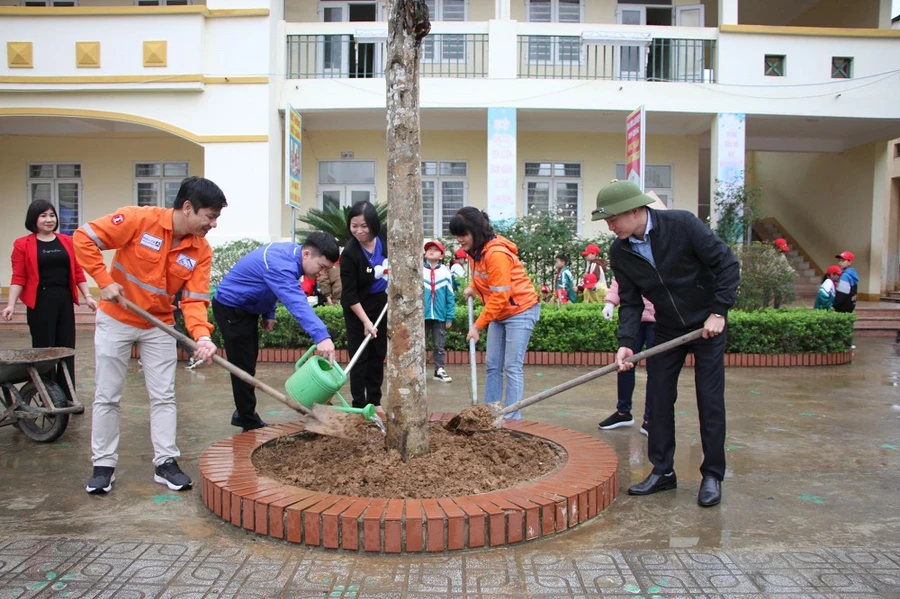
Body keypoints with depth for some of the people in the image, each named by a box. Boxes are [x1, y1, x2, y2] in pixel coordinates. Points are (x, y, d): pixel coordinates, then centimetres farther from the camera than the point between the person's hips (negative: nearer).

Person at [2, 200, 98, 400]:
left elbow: (77, 272, 10)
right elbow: (18, 278, -4)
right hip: (40, 302, -4)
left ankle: (68, 398, 15)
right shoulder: (23, 244, -1)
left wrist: (87, 296, 3)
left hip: (65, 301, 4)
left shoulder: (67, 241, 10)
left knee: (67, 350, 7)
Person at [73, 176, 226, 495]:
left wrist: (202, 335, -31)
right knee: (107, 396, 5)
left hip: (159, 326, 3)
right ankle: (103, 465, 18)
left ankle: (165, 463, 13)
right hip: (116, 320, -3)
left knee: (163, 396, 3)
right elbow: (84, 237, -17)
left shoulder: (201, 251, -11)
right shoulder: (140, 219, -21)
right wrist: (105, 281, -22)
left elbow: (194, 299, -14)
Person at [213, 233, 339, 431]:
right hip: (230, 307, -10)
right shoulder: (280, 264, -35)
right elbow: (296, 302, -50)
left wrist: (268, 313, 8)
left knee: (248, 364, 19)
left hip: (247, 307, 10)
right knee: (243, 367, -5)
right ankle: (251, 424, 5)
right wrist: (321, 336, -60)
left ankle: (243, 413, 33)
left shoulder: (291, 252, -4)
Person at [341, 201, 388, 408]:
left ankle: (374, 402, 22)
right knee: (360, 355, -2)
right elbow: (350, 294, -21)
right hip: (358, 307, -5)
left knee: (378, 354, 11)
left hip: (381, 303, 5)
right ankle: (359, 405, 7)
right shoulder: (349, 253, -25)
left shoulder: (384, 241, -12)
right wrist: (366, 321, -24)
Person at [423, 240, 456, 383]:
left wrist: (450, 317, -1)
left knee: (439, 346, 11)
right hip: (421, 315, -1)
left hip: (440, 316, 1)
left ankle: (439, 370, 22)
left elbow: (450, 297, 1)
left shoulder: (446, 272, -1)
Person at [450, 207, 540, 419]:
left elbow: (499, 297, -25)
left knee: (512, 367, -7)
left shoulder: (497, 254, -26)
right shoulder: (476, 250, 1)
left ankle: (512, 419, -2)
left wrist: (477, 326, -21)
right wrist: (472, 287, -3)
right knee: (492, 366, 8)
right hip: (499, 313, 9)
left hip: (521, 311, -9)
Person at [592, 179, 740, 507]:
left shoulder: (682, 224, -23)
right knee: (658, 397, 4)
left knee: (710, 400, -1)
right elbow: (630, 301, -5)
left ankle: (712, 475, 13)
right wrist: (627, 342, -18)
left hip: (707, 323, -4)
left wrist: (719, 312, -21)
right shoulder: (619, 252, -9)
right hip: (667, 328, 4)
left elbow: (727, 264, -17)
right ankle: (662, 471, 17)